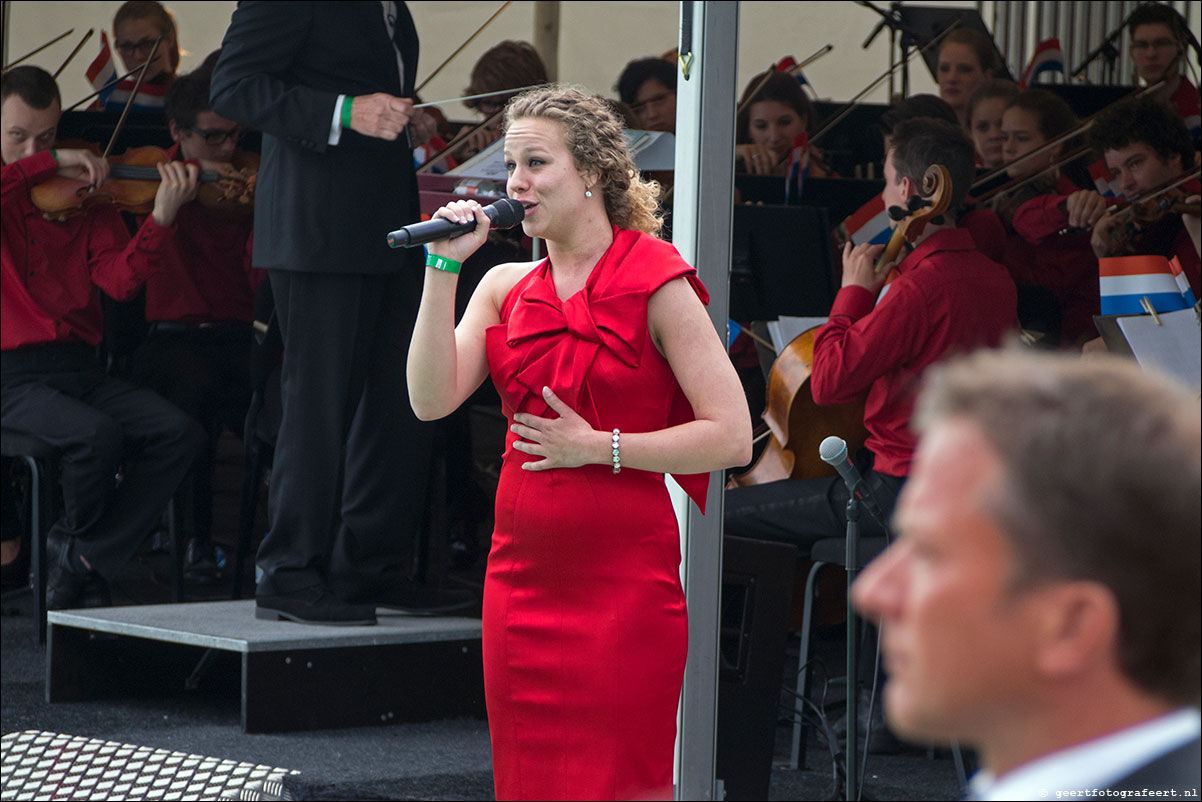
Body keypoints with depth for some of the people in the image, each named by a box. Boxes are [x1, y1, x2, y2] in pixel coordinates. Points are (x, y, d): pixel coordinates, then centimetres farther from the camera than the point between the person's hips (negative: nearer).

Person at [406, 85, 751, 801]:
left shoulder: (655, 285, -6)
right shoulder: (506, 288, 10)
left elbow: (731, 437, -12)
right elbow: (432, 399, -3)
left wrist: (598, 447, -11)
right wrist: (445, 268, -5)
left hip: (623, 577, -5)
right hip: (522, 574, 6)